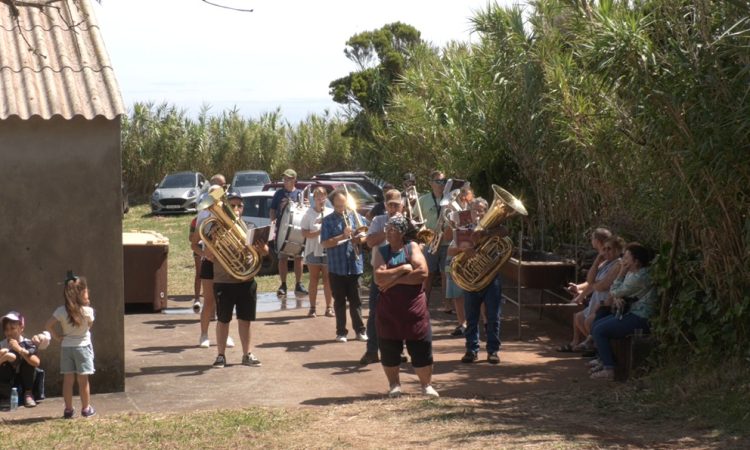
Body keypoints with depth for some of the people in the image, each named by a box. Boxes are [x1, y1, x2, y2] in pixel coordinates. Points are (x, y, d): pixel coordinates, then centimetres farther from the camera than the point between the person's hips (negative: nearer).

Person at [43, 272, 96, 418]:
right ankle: (86, 408, 12)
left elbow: (48, 326, -10)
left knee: (68, 380, 6)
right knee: (83, 380, 5)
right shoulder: (88, 311, -14)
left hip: (66, 348, 2)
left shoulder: (61, 311, -8)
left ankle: (68, 410, 10)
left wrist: (57, 336, 3)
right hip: (83, 346, -2)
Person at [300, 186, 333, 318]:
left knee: (327, 280, 4)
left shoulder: (331, 213, 3)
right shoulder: (309, 214, -1)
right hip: (313, 251, -1)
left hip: (328, 251, 1)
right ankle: (312, 308, 9)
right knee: (314, 279, 5)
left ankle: (328, 307, 10)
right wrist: (318, 232, -18)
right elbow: (304, 233, -5)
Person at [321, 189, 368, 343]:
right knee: (339, 301, 6)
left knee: (355, 300, 7)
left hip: (354, 265, 1)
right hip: (336, 267, -1)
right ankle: (341, 332, 12)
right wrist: (343, 236, -18)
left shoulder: (355, 216, 5)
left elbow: (366, 236, 9)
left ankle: (359, 330, 13)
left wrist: (360, 239, -14)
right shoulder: (328, 221, -1)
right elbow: (325, 244, -8)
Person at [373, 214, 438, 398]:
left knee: (421, 347, 1)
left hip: (414, 307, -1)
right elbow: (378, 277, -13)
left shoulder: (412, 247, 1)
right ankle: (394, 385, 21)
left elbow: (422, 273, -13)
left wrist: (394, 280, -13)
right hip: (388, 308, 1)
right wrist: (403, 268, -15)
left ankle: (426, 385, 15)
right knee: (389, 348, 5)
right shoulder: (381, 251, 3)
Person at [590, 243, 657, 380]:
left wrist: (621, 273, -6)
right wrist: (617, 298, -9)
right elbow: (614, 291, 13)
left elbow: (615, 291, -15)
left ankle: (608, 369, -13)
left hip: (640, 319, -11)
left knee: (599, 331, -15)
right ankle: (603, 362, 13)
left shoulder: (640, 277, -22)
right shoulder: (632, 272, 12)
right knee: (596, 326, 10)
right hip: (632, 313, 11)